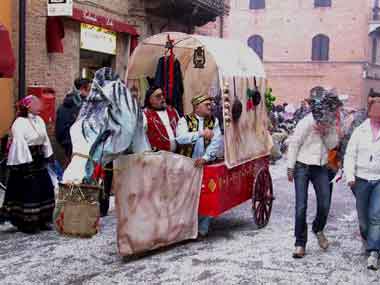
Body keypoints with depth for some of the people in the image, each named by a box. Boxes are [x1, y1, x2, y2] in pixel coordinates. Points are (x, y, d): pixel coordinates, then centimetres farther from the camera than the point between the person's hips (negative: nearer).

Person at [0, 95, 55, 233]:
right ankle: (27, 223, 8)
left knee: (46, 189, 9)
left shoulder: (39, 120, 10)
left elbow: (45, 140, 16)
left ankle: (42, 220, 22)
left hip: (39, 161, 8)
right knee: (28, 192, -4)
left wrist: (47, 157, 14)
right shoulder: (19, 123, -14)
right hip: (26, 161, -8)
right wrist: (26, 165, -22)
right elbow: (20, 145, -19)